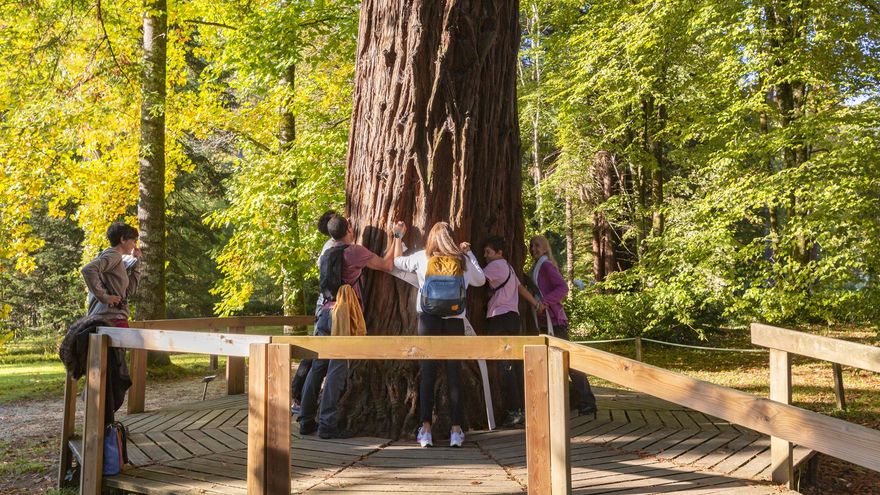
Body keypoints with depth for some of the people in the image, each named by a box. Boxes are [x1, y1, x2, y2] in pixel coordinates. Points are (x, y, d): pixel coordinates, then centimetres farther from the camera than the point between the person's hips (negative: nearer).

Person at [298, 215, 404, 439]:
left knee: (317, 368, 9)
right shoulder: (355, 251, -4)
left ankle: (307, 421, 13)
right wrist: (397, 238, 14)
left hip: (325, 313, 7)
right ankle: (328, 424, -5)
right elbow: (388, 265, 2)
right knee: (337, 371, -5)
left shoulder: (325, 256, 16)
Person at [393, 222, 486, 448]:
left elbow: (396, 262, 16)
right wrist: (469, 253, 24)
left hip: (428, 320, -1)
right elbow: (481, 280, 19)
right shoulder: (462, 260, 5)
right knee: (454, 374, 3)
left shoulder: (421, 257, 3)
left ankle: (426, 430, 0)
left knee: (428, 374, 2)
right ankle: (456, 431, 4)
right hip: (455, 321, 1)